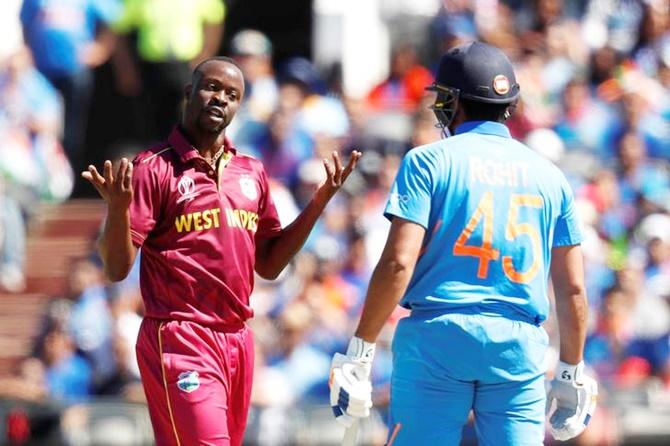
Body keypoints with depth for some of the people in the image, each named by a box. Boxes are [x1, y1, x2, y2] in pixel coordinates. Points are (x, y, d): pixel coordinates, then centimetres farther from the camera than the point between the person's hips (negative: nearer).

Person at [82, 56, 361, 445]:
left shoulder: (251, 174, 14)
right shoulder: (154, 168, -4)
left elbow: (268, 264, 19)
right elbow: (117, 268, -8)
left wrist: (319, 202, 10)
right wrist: (118, 208, -27)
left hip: (238, 339, 7)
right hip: (179, 338, -6)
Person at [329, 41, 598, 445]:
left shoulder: (428, 161, 1)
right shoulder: (550, 175, 13)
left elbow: (398, 263, -9)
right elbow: (573, 287, 11)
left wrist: (359, 351, -7)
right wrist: (572, 372, 20)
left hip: (438, 335, -3)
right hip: (520, 345, 3)